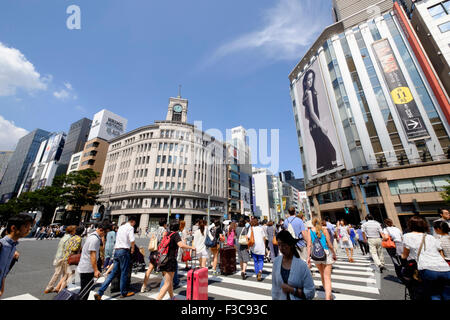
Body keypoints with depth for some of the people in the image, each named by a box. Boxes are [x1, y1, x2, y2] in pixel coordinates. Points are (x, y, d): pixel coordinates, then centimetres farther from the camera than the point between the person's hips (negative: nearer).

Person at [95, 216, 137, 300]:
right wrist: (132, 248, -2)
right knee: (124, 273, 7)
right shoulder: (130, 227, -9)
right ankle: (123, 293, 20)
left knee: (114, 272, 14)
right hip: (124, 251, -7)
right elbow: (132, 240, -21)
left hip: (116, 250, 8)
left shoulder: (120, 227, 17)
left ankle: (99, 292, 9)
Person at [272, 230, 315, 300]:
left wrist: (292, 290, -21)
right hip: (281, 298, 3)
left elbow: (310, 293, -15)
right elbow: (275, 286, -1)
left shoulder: (302, 265, -21)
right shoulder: (276, 261, -10)